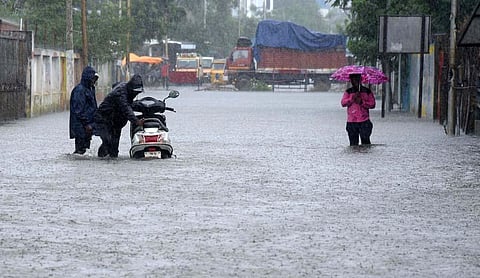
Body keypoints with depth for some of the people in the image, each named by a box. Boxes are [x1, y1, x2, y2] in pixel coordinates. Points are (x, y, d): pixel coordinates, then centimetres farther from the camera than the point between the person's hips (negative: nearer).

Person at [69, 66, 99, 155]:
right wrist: (86, 124, -19)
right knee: (80, 149, -7)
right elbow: (78, 110, -18)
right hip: (81, 125, -10)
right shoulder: (79, 90, -15)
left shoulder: (90, 89, 15)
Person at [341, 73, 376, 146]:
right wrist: (353, 98, -16)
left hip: (364, 122, -1)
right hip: (351, 122, 1)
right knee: (353, 143, 1)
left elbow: (372, 104, 2)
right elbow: (343, 103, -3)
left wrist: (362, 102, -11)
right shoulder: (348, 92, 11)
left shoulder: (367, 91, 8)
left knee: (365, 141, -10)